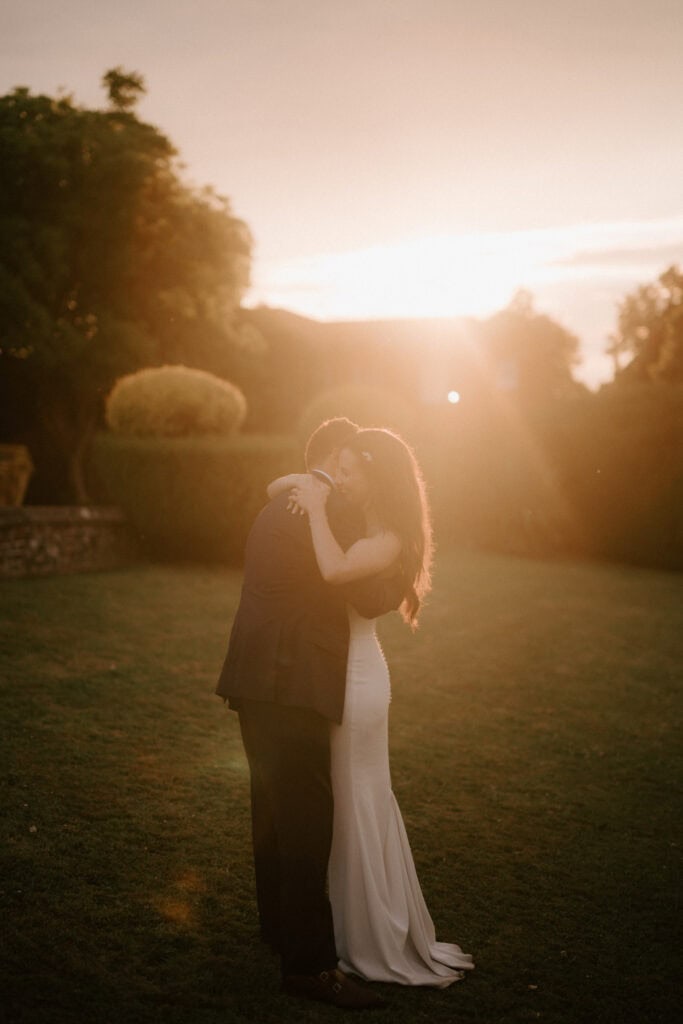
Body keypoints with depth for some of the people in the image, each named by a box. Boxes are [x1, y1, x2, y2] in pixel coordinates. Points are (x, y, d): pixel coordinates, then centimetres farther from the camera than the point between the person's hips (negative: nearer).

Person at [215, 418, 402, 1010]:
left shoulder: (279, 504, 17)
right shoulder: (334, 509, -13)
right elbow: (371, 597, -14)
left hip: (260, 681, 10)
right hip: (292, 685, -10)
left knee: (275, 807, 20)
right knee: (308, 817, -5)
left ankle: (279, 926, 36)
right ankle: (309, 962, 1)